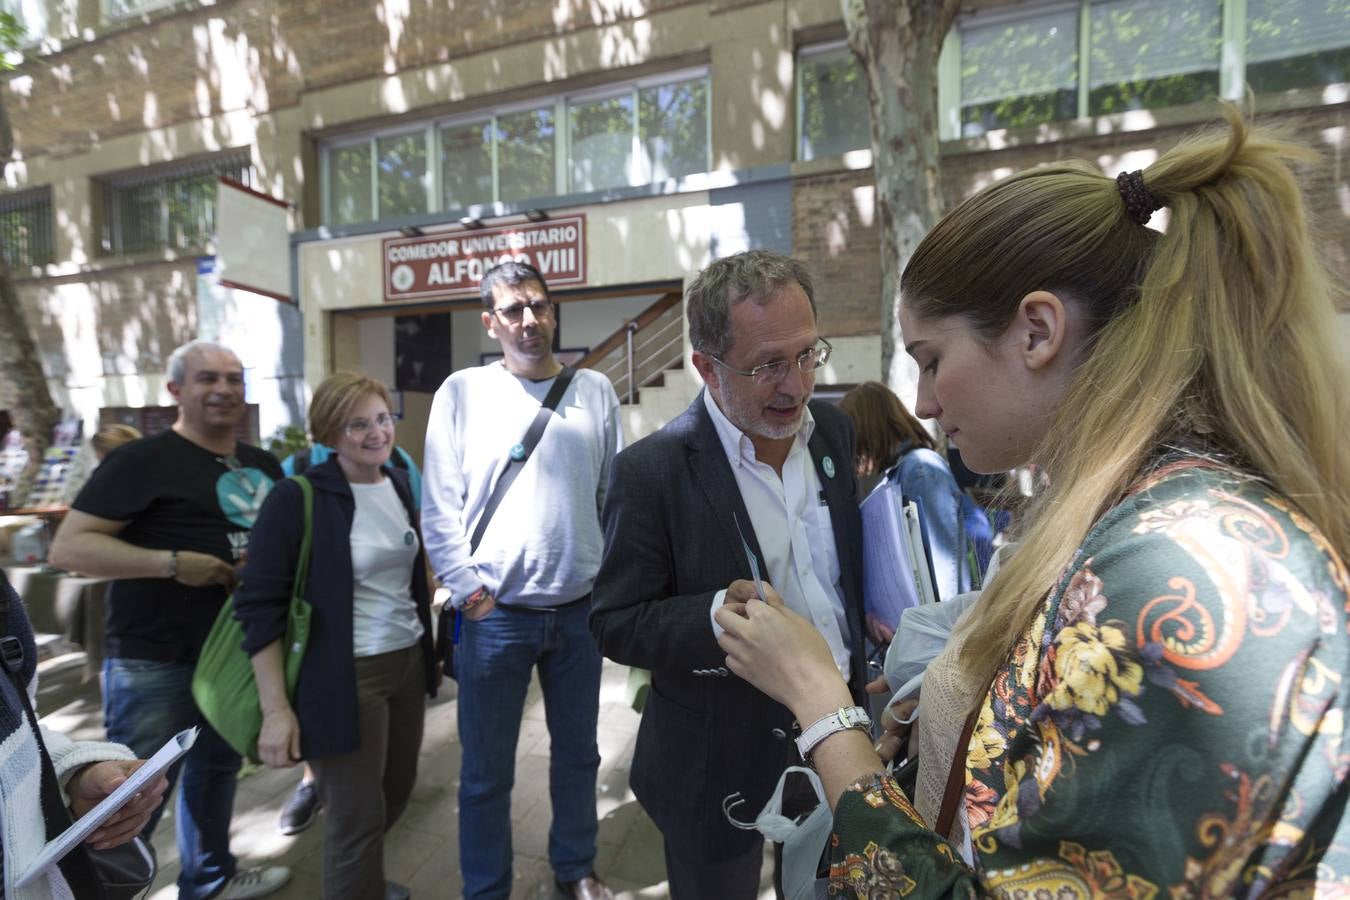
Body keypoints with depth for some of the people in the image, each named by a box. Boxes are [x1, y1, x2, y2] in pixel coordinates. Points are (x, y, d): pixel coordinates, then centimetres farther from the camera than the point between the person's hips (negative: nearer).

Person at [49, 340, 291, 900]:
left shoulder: (263, 467, 9)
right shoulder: (144, 460, -11)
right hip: (155, 660, -7)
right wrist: (171, 563, -24)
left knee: (217, 767, 22)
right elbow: (69, 547, -15)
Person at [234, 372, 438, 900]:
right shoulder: (296, 499, -15)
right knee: (357, 817, 6)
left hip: (407, 662, 7)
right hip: (344, 676, -6)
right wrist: (275, 709, -16)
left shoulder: (402, 485, 4)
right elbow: (258, 605, -14)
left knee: (397, 793, 21)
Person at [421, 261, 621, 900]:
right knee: (487, 771, 13)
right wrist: (469, 592, -8)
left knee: (578, 752, 21)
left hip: (581, 610, 3)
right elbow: (439, 507, -4)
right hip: (495, 614, -2)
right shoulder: (462, 392, -3)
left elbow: (616, 495, 4)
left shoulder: (595, 391, 2)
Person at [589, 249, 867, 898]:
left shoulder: (835, 430, -4)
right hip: (721, 757, -5)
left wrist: (860, 668, 5)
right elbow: (615, 624, -16)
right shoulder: (653, 471, -22)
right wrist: (715, 616, -33)